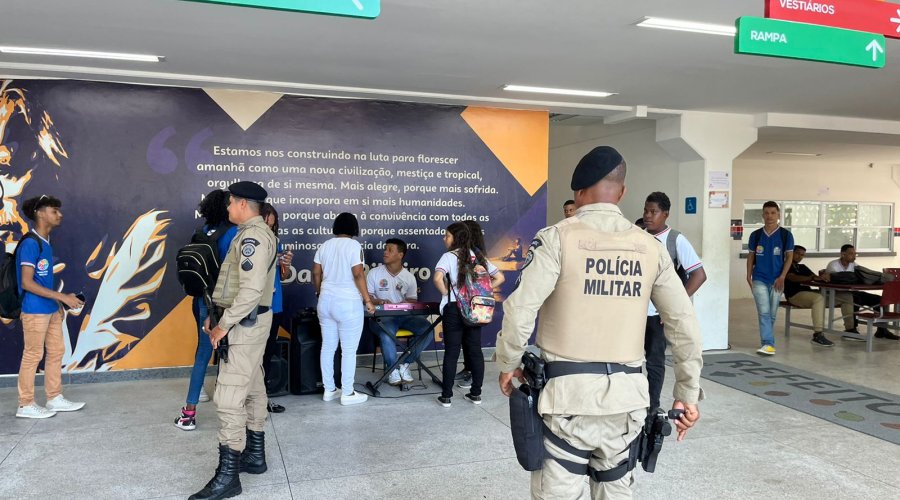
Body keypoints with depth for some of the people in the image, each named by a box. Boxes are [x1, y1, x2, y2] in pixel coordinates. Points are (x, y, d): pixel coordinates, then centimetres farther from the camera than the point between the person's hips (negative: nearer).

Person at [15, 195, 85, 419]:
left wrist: (58, 303, 15)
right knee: (33, 355, 0)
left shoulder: (45, 241, 11)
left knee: (57, 351, 13)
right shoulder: (30, 243, -17)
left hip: (50, 309, 9)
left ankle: (55, 399, 23)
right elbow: (27, 283, -20)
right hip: (35, 310, -9)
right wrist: (63, 297, -20)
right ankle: (25, 405, 12)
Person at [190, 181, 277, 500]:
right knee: (252, 389, 16)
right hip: (250, 322, 11)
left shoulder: (253, 236, -18)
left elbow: (251, 289, -26)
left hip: (244, 324, -11)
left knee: (229, 397, -10)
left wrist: (224, 325, -20)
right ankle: (255, 456, 28)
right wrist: (217, 315, 13)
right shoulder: (252, 234, 16)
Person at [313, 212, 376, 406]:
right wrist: (368, 300, -10)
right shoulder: (354, 245, -11)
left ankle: (329, 390, 21)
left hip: (326, 302, 7)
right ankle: (347, 394, 8)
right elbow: (358, 275, -16)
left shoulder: (324, 246, 7)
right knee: (349, 350, 2)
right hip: (348, 304, -6)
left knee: (327, 347, 13)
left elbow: (316, 274, 10)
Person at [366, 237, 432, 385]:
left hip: (404, 315, 3)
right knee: (387, 333, -37)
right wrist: (379, 301, -22)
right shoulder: (374, 273, 3)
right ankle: (392, 369, -12)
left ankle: (405, 364, -10)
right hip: (381, 317, -3)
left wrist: (406, 303, -15)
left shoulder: (409, 277, 8)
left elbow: (412, 300, 10)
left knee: (427, 328, -22)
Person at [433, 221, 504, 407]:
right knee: (475, 350, 11)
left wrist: (446, 293, -8)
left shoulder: (449, 256, -8)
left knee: (452, 352, 1)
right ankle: (476, 393, 18)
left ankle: (446, 397, 8)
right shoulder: (478, 256, 8)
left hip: (454, 308, -5)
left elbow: (438, 278, -25)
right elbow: (499, 278, 8)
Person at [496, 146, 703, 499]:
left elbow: (520, 310, -15)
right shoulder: (649, 247, 5)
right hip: (627, 393, 4)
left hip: (570, 390, -4)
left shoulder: (558, 238, -8)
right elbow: (684, 323, 6)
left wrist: (507, 365, 2)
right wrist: (688, 393, 15)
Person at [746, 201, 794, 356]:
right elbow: (751, 256, 8)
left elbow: (789, 257, -1)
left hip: (776, 280, 0)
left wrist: (782, 277, -10)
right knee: (764, 312, -8)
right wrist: (749, 276, 0)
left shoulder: (786, 235, -1)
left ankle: (766, 341, 23)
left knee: (772, 314, 9)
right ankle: (768, 344, -11)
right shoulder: (755, 235, 2)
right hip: (759, 280, 0)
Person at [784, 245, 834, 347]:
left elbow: (816, 277, 15)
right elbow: (793, 278, -13)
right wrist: (809, 278, -25)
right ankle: (817, 335, -38)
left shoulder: (802, 267, 28)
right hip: (794, 295, -8)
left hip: (806, 293, 8)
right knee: (819, 298, -33)